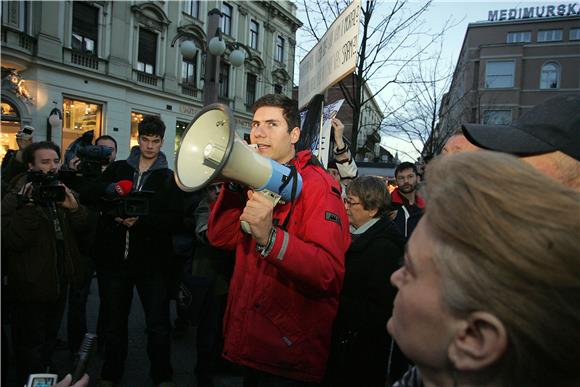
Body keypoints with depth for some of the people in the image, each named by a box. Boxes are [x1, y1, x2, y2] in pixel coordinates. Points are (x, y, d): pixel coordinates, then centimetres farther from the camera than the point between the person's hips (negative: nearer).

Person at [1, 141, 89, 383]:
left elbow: (83, 228, 2)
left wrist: (74, 207, -17)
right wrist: (30, 206, -31)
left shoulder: (62, 192, 7)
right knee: (31, 345, 4)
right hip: (31, 285, -6)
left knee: (50, 338, 22)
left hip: (59, 281, 6)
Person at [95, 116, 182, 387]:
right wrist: (116, 215, -13)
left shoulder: (169, 178, 2)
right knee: (114, 321, 16)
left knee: (158, 324, 6)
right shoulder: (117, 169, 7)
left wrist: (141, 220, -21)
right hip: (114, 257, 2)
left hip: (152, 260, -2)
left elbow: (175, 218, -8)